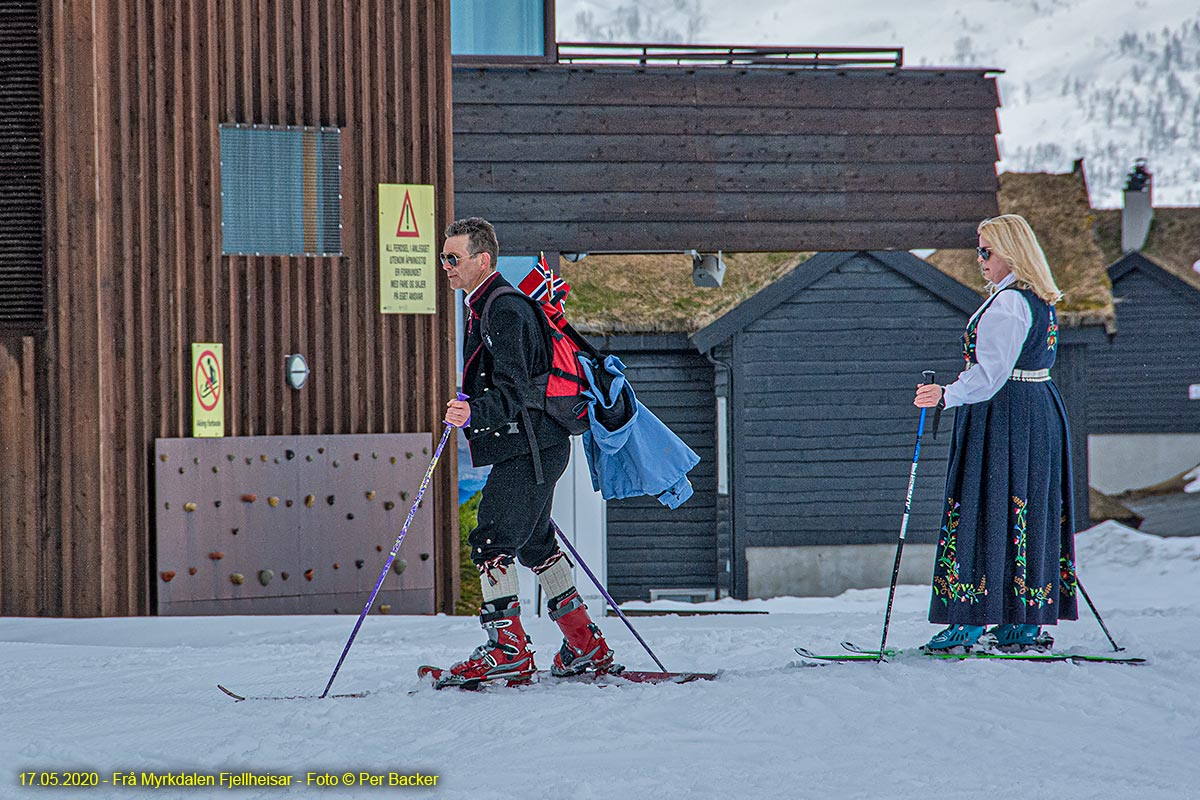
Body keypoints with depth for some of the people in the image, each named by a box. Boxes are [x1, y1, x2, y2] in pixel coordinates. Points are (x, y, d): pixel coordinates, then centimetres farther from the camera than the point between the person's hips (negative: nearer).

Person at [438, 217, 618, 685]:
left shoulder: (504, 310, -17)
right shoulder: (487, 306, 16)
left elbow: (512, 392, -26)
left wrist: (474, 414, -43)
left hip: (529, 448, -11)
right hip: (529, 448, 11)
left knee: (491, 541, -17)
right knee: (535, 544, 18)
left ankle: (508, 649, -21)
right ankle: (586, 648, 25)